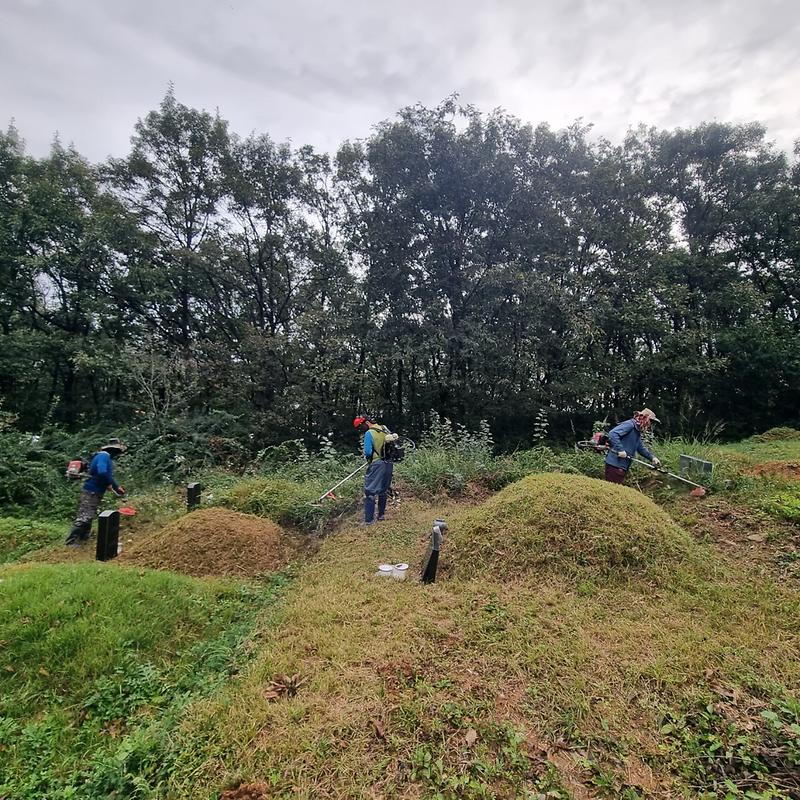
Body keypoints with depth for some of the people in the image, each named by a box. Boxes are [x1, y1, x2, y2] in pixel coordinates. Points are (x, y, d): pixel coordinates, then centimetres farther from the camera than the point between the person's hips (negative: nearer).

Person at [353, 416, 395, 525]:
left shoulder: (369, 433, -13)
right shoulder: (385, 429, 9)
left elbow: (368, 452, -17)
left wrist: (366, 456, 4)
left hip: (377, 464, -7)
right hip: (389, 464, 7)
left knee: (370, 492, -2)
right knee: (383, 491, 19)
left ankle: (368, 520, -4)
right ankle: (381, 515, 30)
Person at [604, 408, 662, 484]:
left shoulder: (637, 432, 19)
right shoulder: (630, 424, -12)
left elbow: (641, 448, 28)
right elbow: (612, 433, -24)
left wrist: (652, 458, 16)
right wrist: (620, 449, -27)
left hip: (623, 466, 10)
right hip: (615, 464, -10)